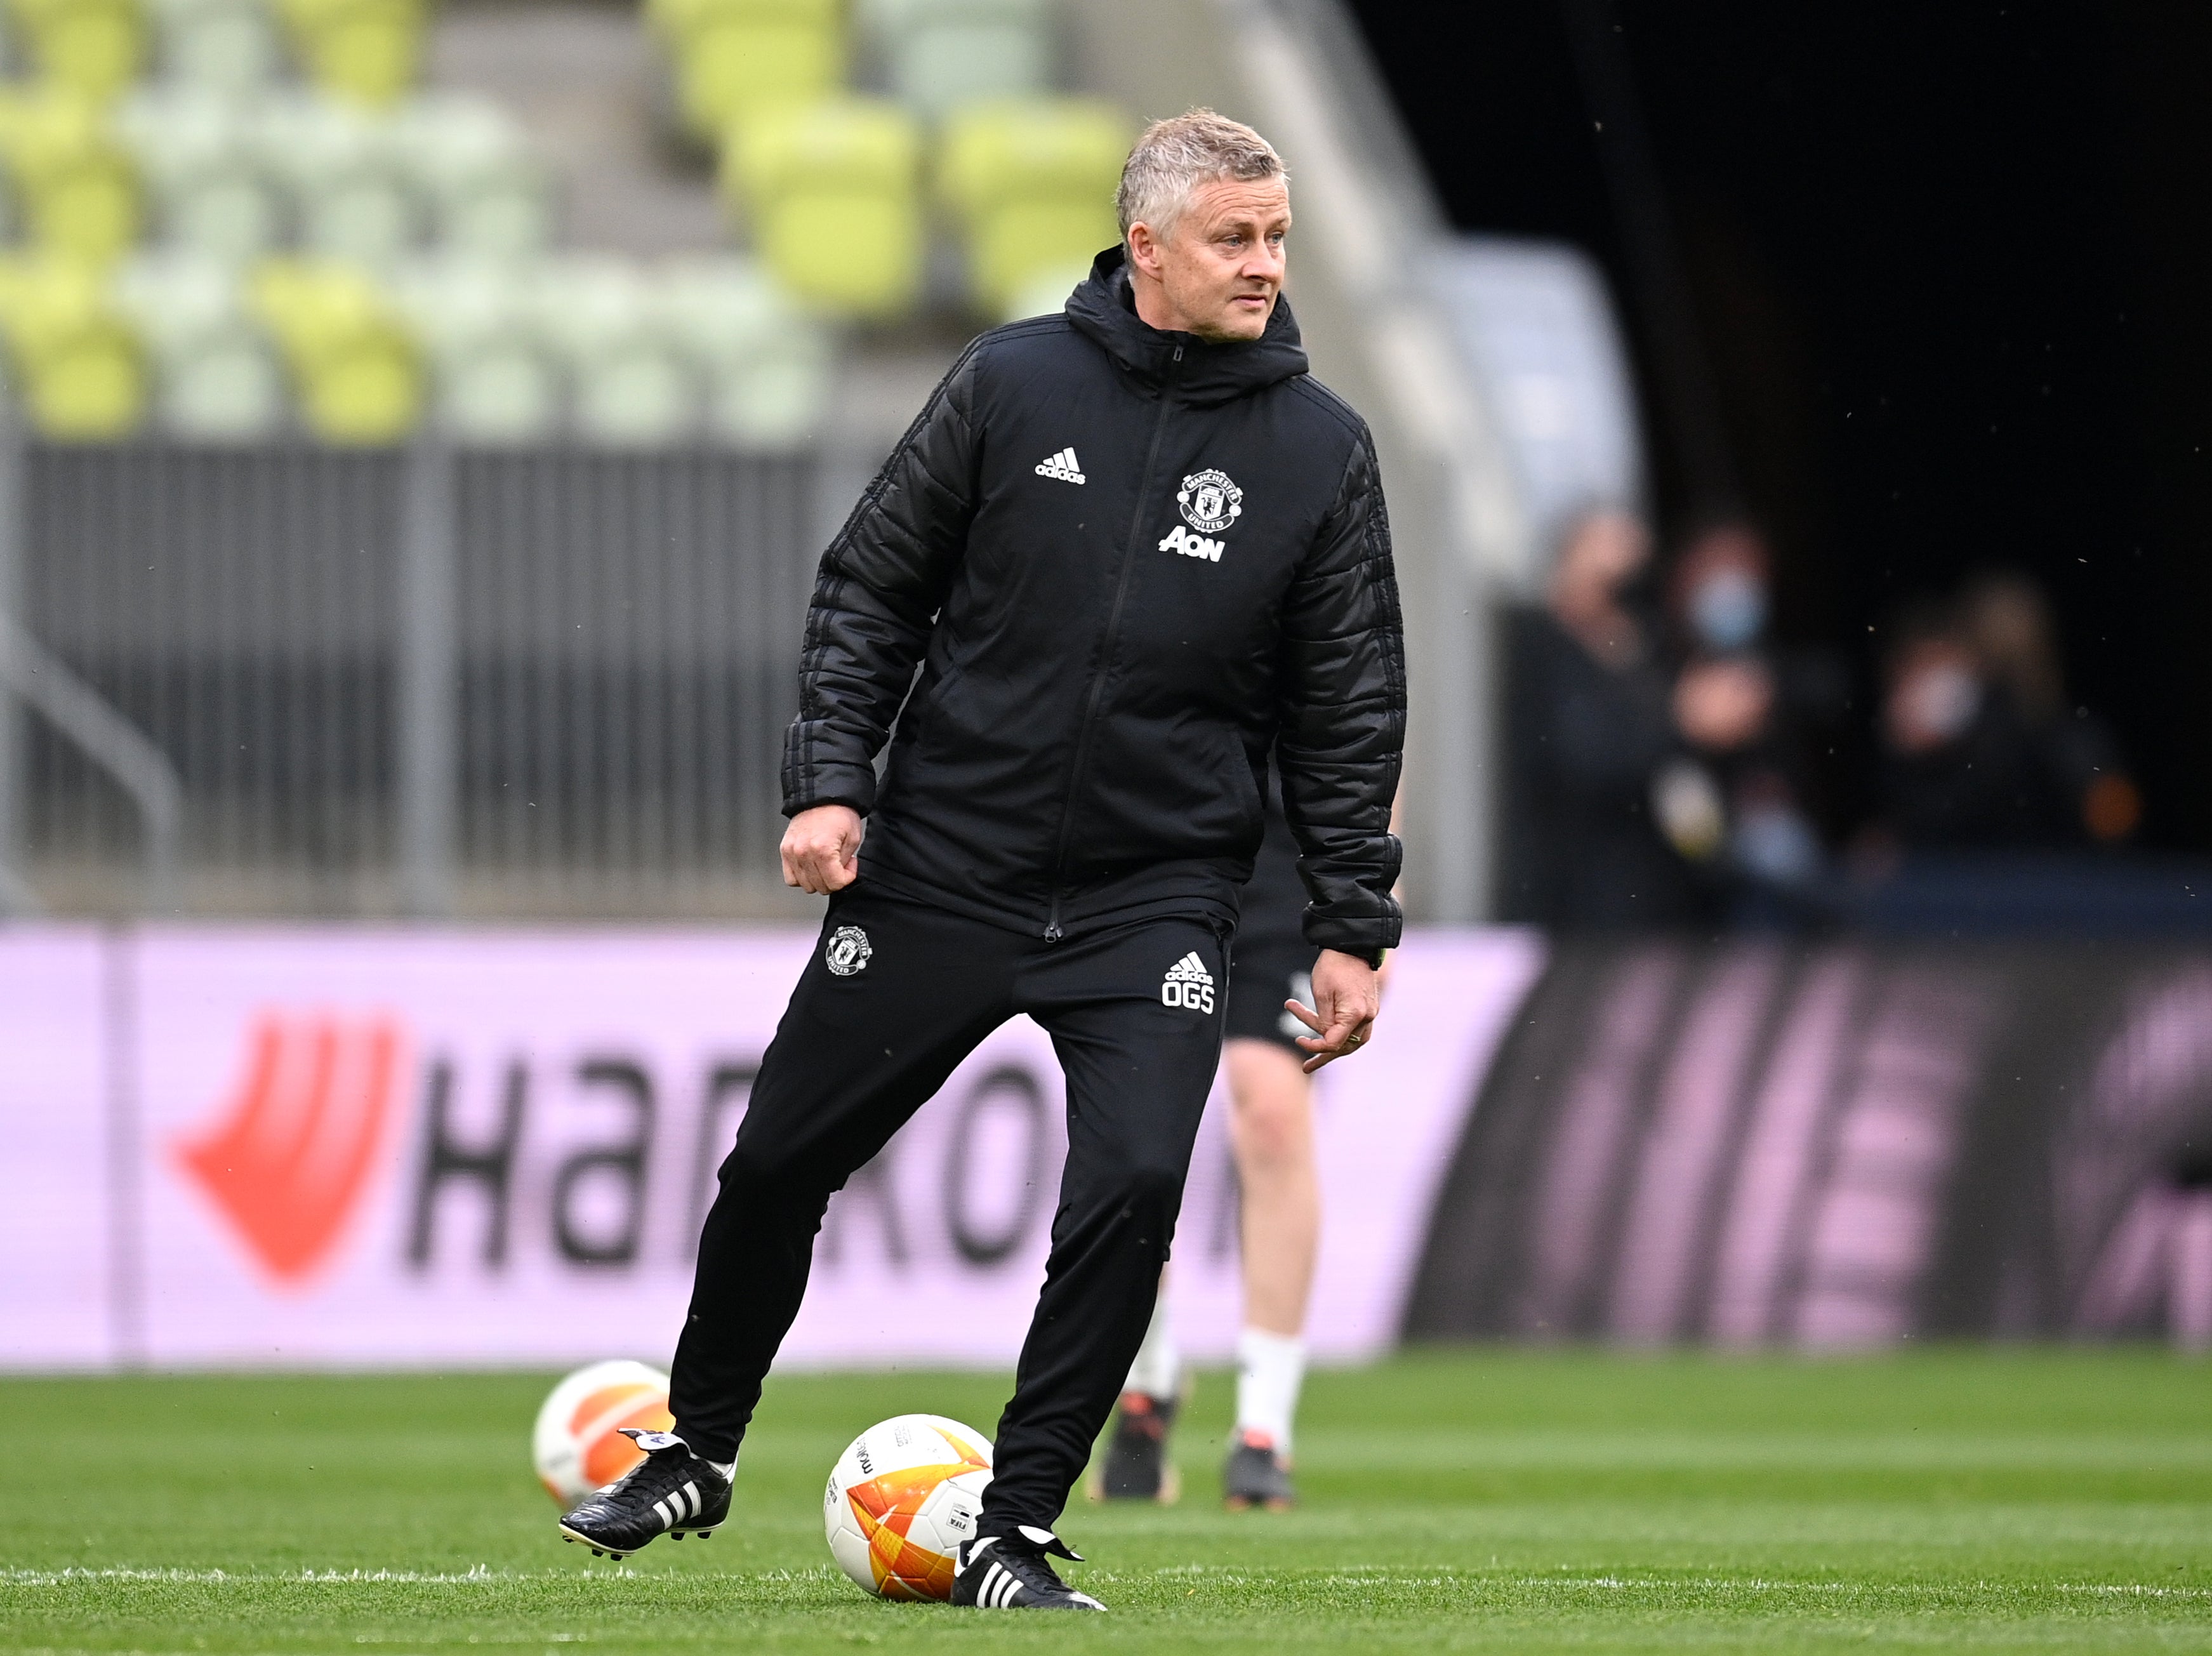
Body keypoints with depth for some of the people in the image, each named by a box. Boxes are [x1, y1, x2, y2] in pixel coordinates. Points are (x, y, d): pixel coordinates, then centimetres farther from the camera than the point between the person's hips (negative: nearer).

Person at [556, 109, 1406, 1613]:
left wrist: (1352, 926, -1)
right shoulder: (1014, 384, -3)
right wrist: (831, 780, -6)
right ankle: (696, 1455, 31)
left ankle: (1016, 1530, -5)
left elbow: (1349, 707, 3)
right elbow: (872, 587, 4)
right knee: (780, 1162, 6)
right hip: (940, 866, 1)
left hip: (1156, 902, 0)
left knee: (1135, 1186, -19)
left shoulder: (1323, 453, -1)